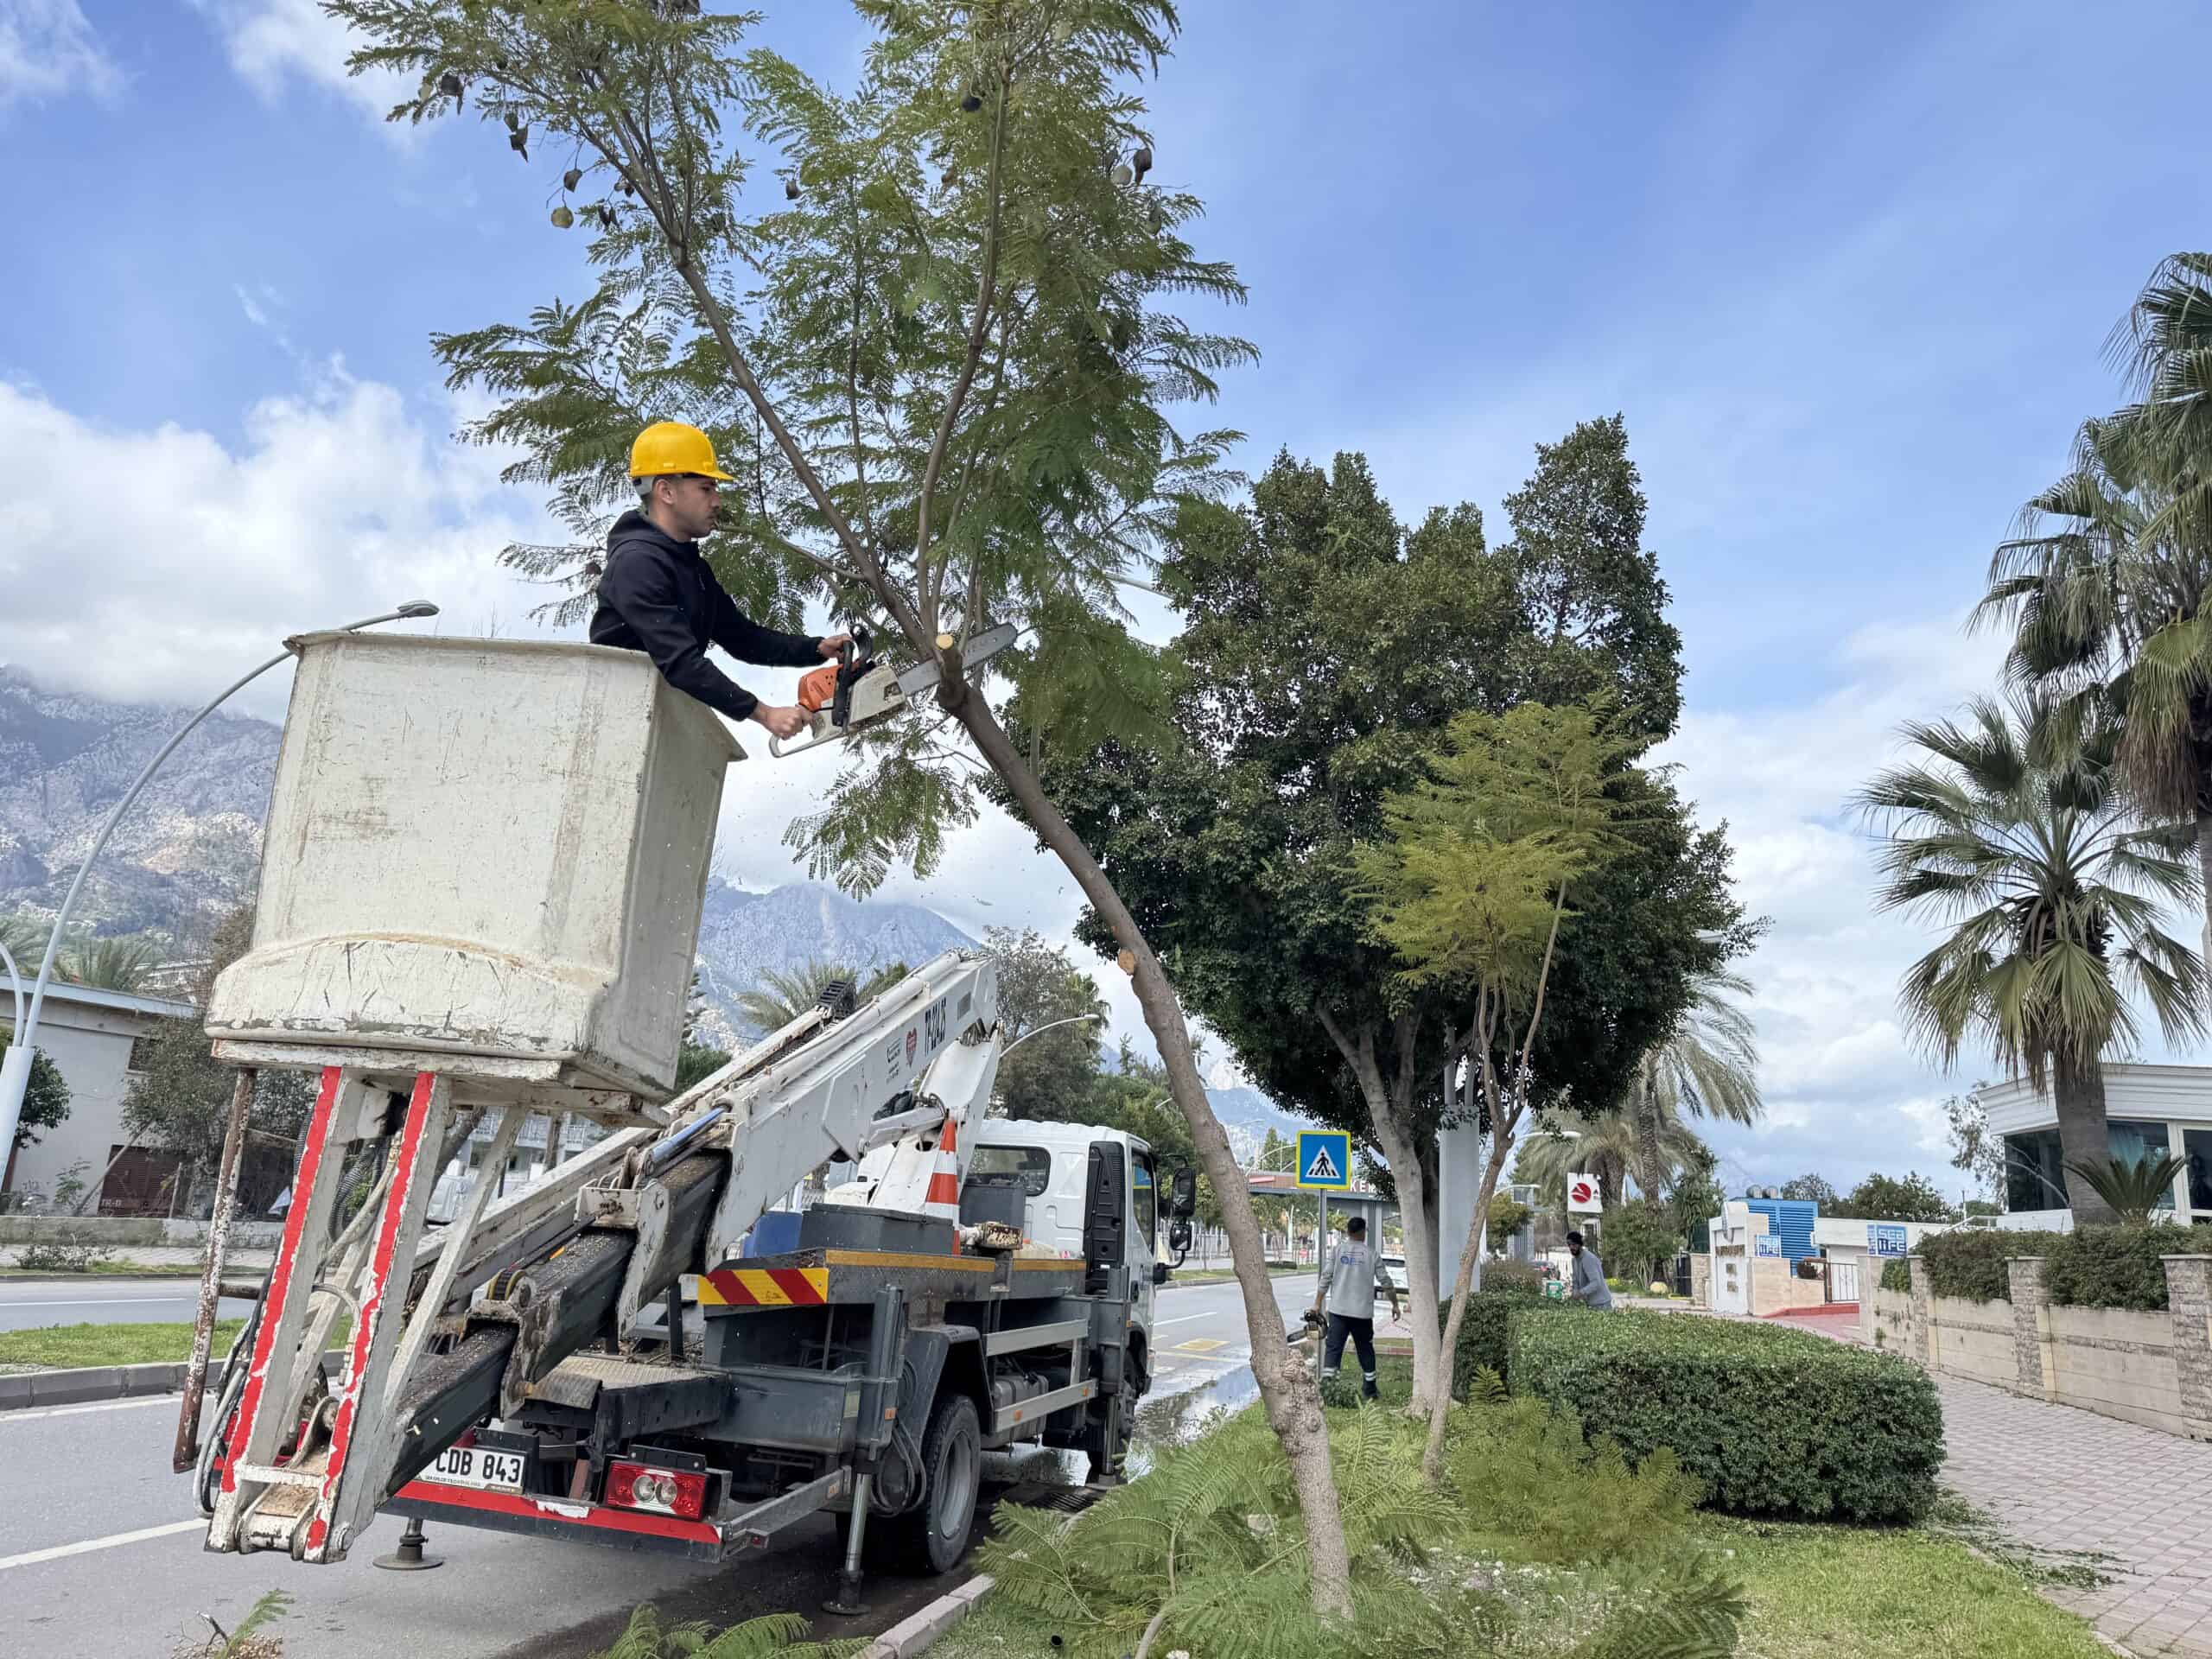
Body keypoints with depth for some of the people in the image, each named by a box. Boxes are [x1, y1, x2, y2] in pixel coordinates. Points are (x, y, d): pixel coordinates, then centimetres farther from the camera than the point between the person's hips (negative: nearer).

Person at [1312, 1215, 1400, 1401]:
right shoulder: (1371, 1255, 1)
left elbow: (1326, 1279, -2)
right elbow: (1385, 1282, 5)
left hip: (1338, 1310, 0)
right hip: (1363, 1312, 0)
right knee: (1365, 1350, 14)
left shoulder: (1338, 1251, 0)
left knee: (1333, 1348, -1)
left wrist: (1317, 1304, 3)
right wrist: (1395, 1304, 18)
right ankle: (1369, 1390, 21)